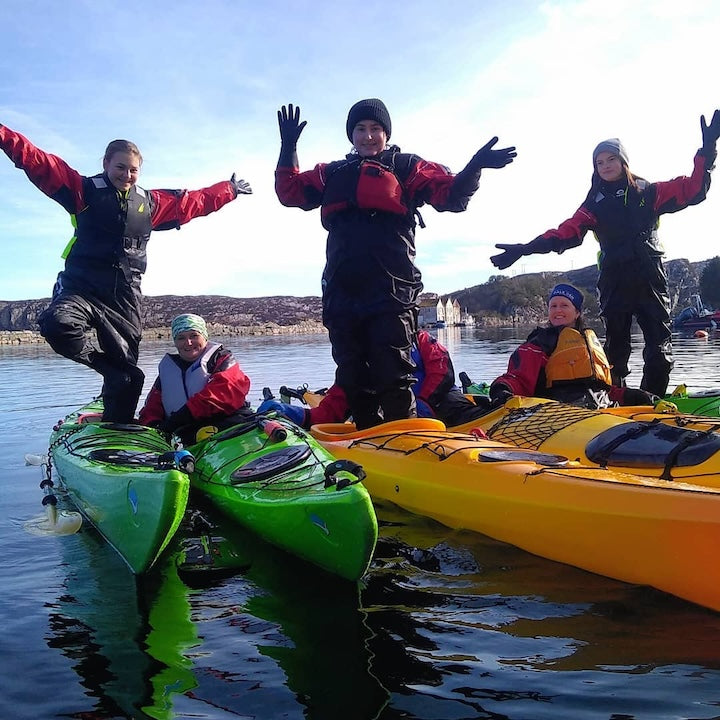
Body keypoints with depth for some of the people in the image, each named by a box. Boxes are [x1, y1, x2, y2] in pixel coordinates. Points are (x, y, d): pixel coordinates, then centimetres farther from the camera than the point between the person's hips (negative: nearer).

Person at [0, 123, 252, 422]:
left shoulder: (151, 202, 16)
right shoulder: (85, 190, 4)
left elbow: (197, 201, 28)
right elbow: (38, 162, -4)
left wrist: (230, 189, 36)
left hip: (125, 296, 3)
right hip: (81, 287, -3)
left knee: (127, 378, 2)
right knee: (58, 324, -36)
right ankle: (110, 367, -11)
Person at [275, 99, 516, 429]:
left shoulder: (408, 167, 13)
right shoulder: (332, 174, 25)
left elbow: (452, 195, 3)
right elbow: (291, 193, 23)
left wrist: (474, 168, -15)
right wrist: (288, 149, 16)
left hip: (391, 290, -4)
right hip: (341, 291, 5)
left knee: (391, 375, -9)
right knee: (353, 379, 7)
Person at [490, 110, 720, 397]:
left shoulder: (648, 192, 9)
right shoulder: (594, 204, 9)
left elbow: (692, 190, 2)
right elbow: (566, 233, -3)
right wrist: (524, 249, -15)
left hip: (649, 276, 0)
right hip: (614, 281, 1)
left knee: (659, 346, -5)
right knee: (615, 346, 2)